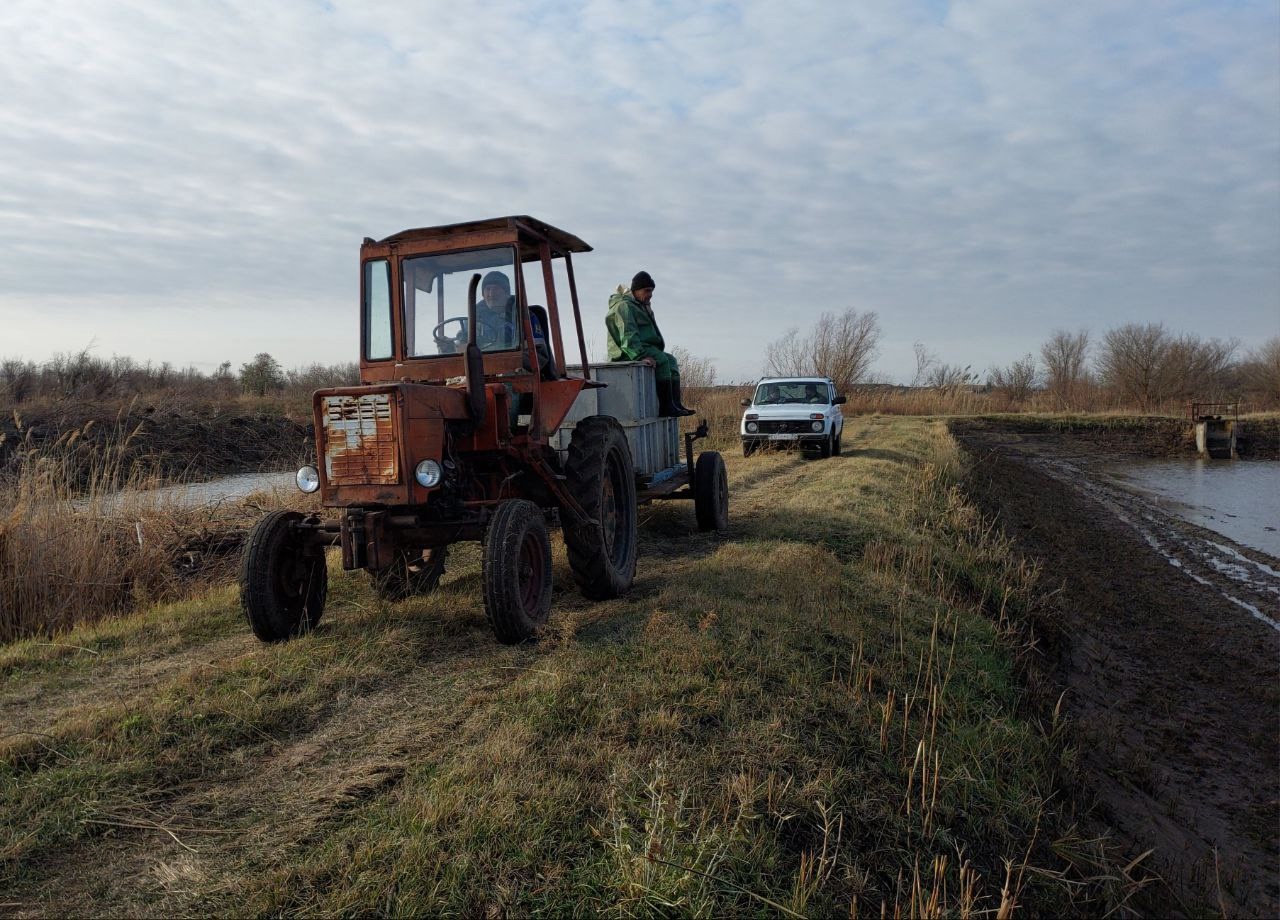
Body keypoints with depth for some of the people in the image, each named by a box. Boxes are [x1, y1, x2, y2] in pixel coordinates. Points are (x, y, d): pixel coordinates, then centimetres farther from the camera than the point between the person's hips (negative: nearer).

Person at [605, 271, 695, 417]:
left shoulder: (642, 306, 22)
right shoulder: (624, 306, -13)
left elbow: (650, 333, 29)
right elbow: (628, 335, -26)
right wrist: (640, 356, -34)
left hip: (644, 349, 11)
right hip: (626, 353, -11)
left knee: (671, 360, 1)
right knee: (662, 360, -27)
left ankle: (676, 404, -8)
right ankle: (666, 407, -30)